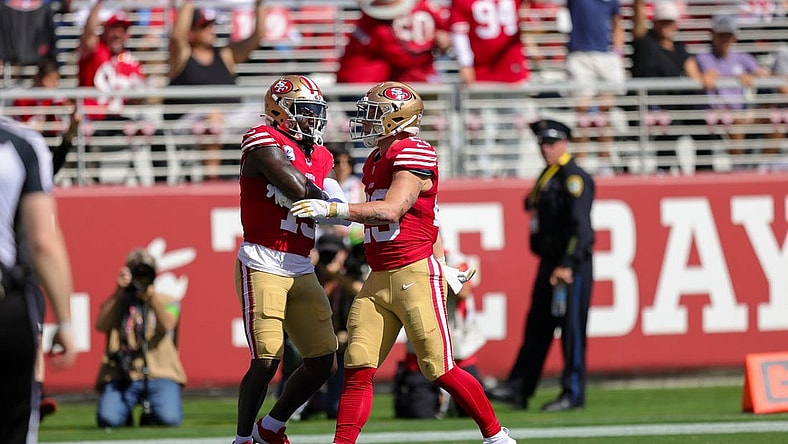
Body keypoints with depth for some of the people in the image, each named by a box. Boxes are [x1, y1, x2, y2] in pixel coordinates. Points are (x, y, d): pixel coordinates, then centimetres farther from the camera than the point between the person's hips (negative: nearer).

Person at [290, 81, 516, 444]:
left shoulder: (414, 155, -10)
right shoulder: (377, 160, 19)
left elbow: (391, 210, -21)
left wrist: (331, 209, -24)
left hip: (416, 276, -8)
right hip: (378, 281, 8)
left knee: (439, 370, -4)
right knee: (357, 370, -3)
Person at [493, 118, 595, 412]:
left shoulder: (575, 178, -11)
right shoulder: (546, 178, 16)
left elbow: (580, 226, -19)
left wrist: (567, 265, -23)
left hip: (573, 266, -9)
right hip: (549, 263, 9)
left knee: (571, 328, -5)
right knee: (537, 327, 9)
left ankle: (573, 394, -1)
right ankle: (518, 390, 11)